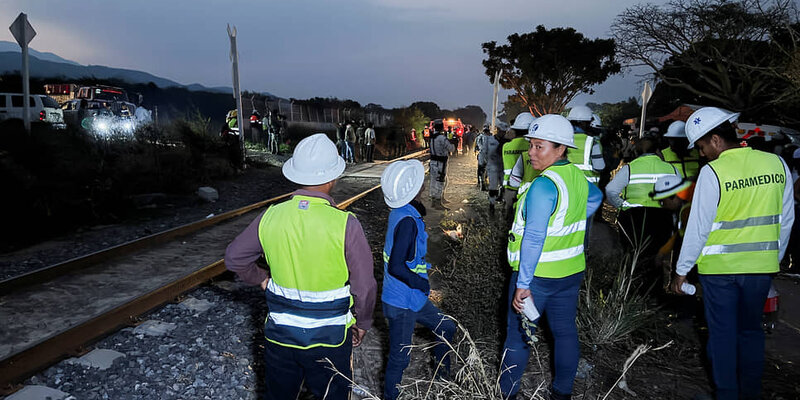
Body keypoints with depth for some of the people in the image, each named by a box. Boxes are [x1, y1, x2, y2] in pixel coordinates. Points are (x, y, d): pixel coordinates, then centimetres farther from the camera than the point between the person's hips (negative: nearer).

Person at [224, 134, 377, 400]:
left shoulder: (271, 216, -10)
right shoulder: (345, 224, -21)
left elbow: (234, 259, 4)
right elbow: (364, 286, -15)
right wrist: (362, 323, 2)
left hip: (280, 334, 3)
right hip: (329, 338, -3)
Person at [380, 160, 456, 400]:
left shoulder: (399, 212, 2)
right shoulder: (407, 221, -27)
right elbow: (396, 267, -31)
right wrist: (422, 284, -18)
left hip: (412, 298, 10)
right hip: (401, 302, -10)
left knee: (446, 328, 22)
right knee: (399, 358, 6)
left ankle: (443, 379, 39)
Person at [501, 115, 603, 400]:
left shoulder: (544, 185, -23)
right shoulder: (578, 176, 3)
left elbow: (534, 239, -26)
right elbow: (595, 198, 27)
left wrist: (523, 284, -23)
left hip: (537, 274, -8)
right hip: (572, 270, 8)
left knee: (518, 334, 6)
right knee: (565, 331, 16)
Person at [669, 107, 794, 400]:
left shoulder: (712, 172, -16)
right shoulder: (777, 164, -1)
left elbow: (698, 228, -13)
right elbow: (786, 220, 7)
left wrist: (681, 271, -4)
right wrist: (774, 259, 20)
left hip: (719, 267, -5)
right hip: (761, 266, 5)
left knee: (722, 332, 9)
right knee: (751, 330, 20)